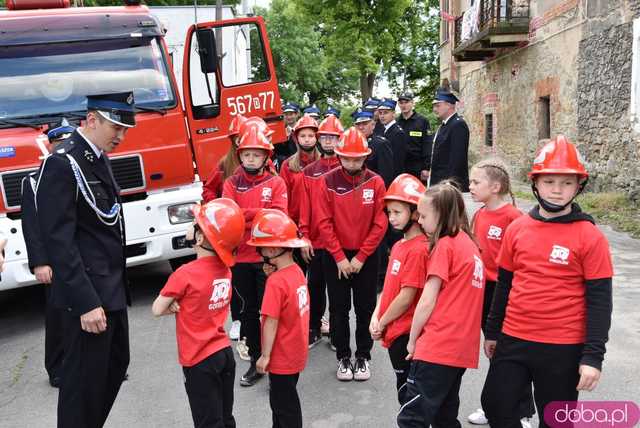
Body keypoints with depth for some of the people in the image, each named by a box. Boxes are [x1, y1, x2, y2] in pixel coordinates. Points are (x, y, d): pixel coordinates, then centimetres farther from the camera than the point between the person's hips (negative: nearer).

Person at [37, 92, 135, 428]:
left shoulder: (99, 159, 10)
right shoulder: (62, 164, -17)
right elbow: (59, 241, -21)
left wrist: (117, 284, 17)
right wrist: (86, 303, -22)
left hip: (112, 288, 9)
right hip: (88, 294, -9)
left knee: (116, 365, 18)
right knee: (86, 378, 2)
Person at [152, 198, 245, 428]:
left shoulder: (186, 274, -20)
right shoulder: (225, 269, -1)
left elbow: (157, 310, -11)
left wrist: (175, 306, 2)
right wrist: (183, 306, -7)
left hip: (200, 361, -6)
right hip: (225, 352, 6)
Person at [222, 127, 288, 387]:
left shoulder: (276, 183, -1)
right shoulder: (231, 184, 5)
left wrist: (244, 215, -17)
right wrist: (260, 213, -18)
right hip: (240, 258, 3)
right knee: (248, 309, 13)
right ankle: (255, 361, 27)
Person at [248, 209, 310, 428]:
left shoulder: (275, 282, -25)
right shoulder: (297, 271, -2)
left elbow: (271, 322, -22)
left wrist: (265, 355, -14)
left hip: (282, 357, -8)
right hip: (296, 352, 8)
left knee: (284, 404, 9)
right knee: (280, 400, 25)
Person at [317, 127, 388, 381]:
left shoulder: (375, 182, -6)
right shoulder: (329, 181, -6)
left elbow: (379, 224, -7)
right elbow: (324, 222, -8)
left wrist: (360, 257, -10)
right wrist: (340, 258, -11)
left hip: (366, 257, 0)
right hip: (335, 256, 0)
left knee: (365, 308, 9)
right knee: (339, 308, 8)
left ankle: (363, 356, 25)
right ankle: (343, 356, 23)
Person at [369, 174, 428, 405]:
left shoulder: (419, 249, -18)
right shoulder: (398, 246, 10)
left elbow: (406, 297, -20)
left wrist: (381, 324, -9)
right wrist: (376, 317, 0)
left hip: (405, 334, -9)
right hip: (394, 333, 9)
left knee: (407, 395, 3)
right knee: (405, 393, 20)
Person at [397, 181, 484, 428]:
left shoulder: (445, 245, -11)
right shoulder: (470, 244, 13)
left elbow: (428, 301, -12)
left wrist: (412, 340, 0)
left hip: (437, 347, -9)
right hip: (461, 347, 9)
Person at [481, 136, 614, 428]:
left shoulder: (590, 236, -10)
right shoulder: (517, 228, 2)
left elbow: (600, 300, -9)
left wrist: (593, 356, -12)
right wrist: (492, 332, 14)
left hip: (563, 348, -3)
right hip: (514, 339, 4)